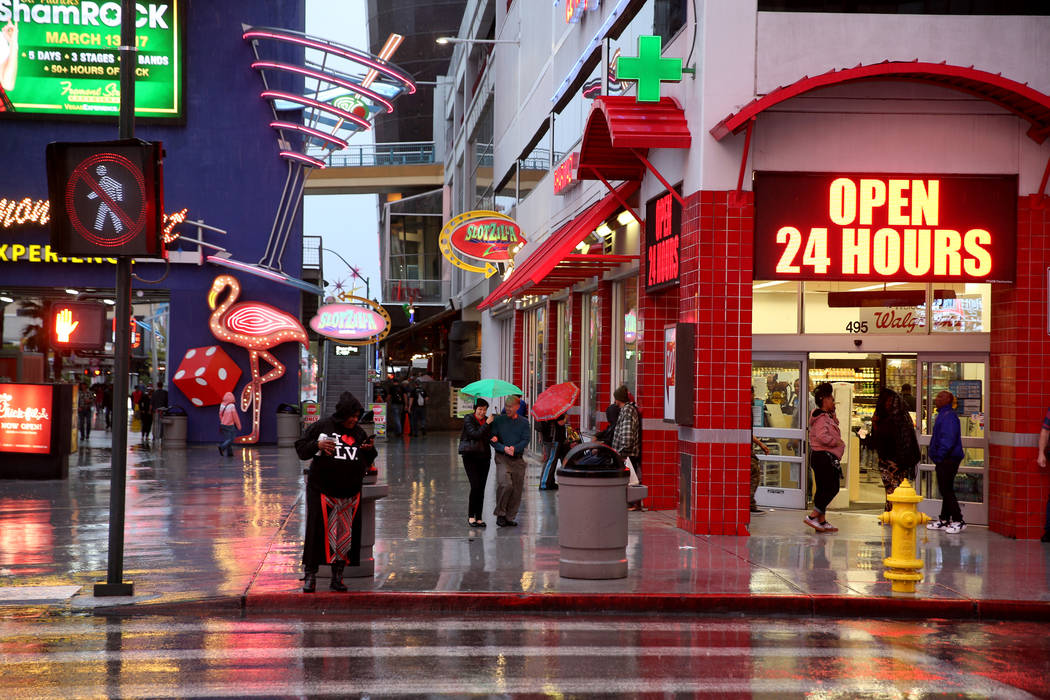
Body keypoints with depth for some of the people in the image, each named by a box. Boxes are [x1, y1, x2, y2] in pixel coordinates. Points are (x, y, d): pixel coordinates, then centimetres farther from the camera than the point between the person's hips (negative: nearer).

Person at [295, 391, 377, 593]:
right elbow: (301, 448, 2)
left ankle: (337, 577, 14)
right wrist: (317, 445, -16)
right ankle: (310, 575, 4)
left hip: (349, 492, 3)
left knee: (345, 534, 4)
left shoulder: (359, 433, 10)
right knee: (317, 531, -5)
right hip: (321, 489, -3)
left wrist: (370, 449, -4)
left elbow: (367, 462, 16)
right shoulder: (322, 426, -1)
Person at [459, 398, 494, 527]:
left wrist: (494, 438, -10)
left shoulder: (487, 420, 10)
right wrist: (487, 424, -16)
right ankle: (471, 516, -3)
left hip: (484, 456, 5)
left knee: (481, 488, 3)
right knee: (475, 486, -13)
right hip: (470, 456, -5)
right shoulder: (468, 419, -5)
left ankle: (479, 517, 9)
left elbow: (489, 437, 12)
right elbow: (475, 434, -18)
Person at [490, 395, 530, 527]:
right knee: (505, 484, -21)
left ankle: (510, 517, 13)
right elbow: (493, 439, 0)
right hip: (502, 457, -3)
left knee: (517, 489, 2)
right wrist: (504, 448, -17)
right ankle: (500, 514, -7)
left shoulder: (524, 422, 9)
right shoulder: (498, 420, 5)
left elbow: (525, 440, 1)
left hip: (518, 459, 3)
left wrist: (515, 448, -17)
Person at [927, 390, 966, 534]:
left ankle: (958, 521, -6)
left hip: (948, 460, -11)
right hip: (944, 461, 11)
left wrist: (939, 456, -20)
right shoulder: (943, 415, 17)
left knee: (947, 490, -9)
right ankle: (944, 520, 21)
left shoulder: (949, 416, -16)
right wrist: (937, 457, 18)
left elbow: (947, 439, -23)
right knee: (945, 490, 14)